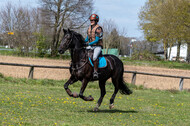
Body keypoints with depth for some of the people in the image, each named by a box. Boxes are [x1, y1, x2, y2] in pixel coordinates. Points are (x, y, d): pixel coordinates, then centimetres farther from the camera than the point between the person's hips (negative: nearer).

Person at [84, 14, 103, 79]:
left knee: (94, 57, -32)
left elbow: (97, 40, -17)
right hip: (90, 47, 8)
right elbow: (87, 38, 20)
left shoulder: (98, 28, -11)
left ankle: (95, 72, -27)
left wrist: (89, 43, -26)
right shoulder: (89, 28, 13)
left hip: (97, 46, -8)